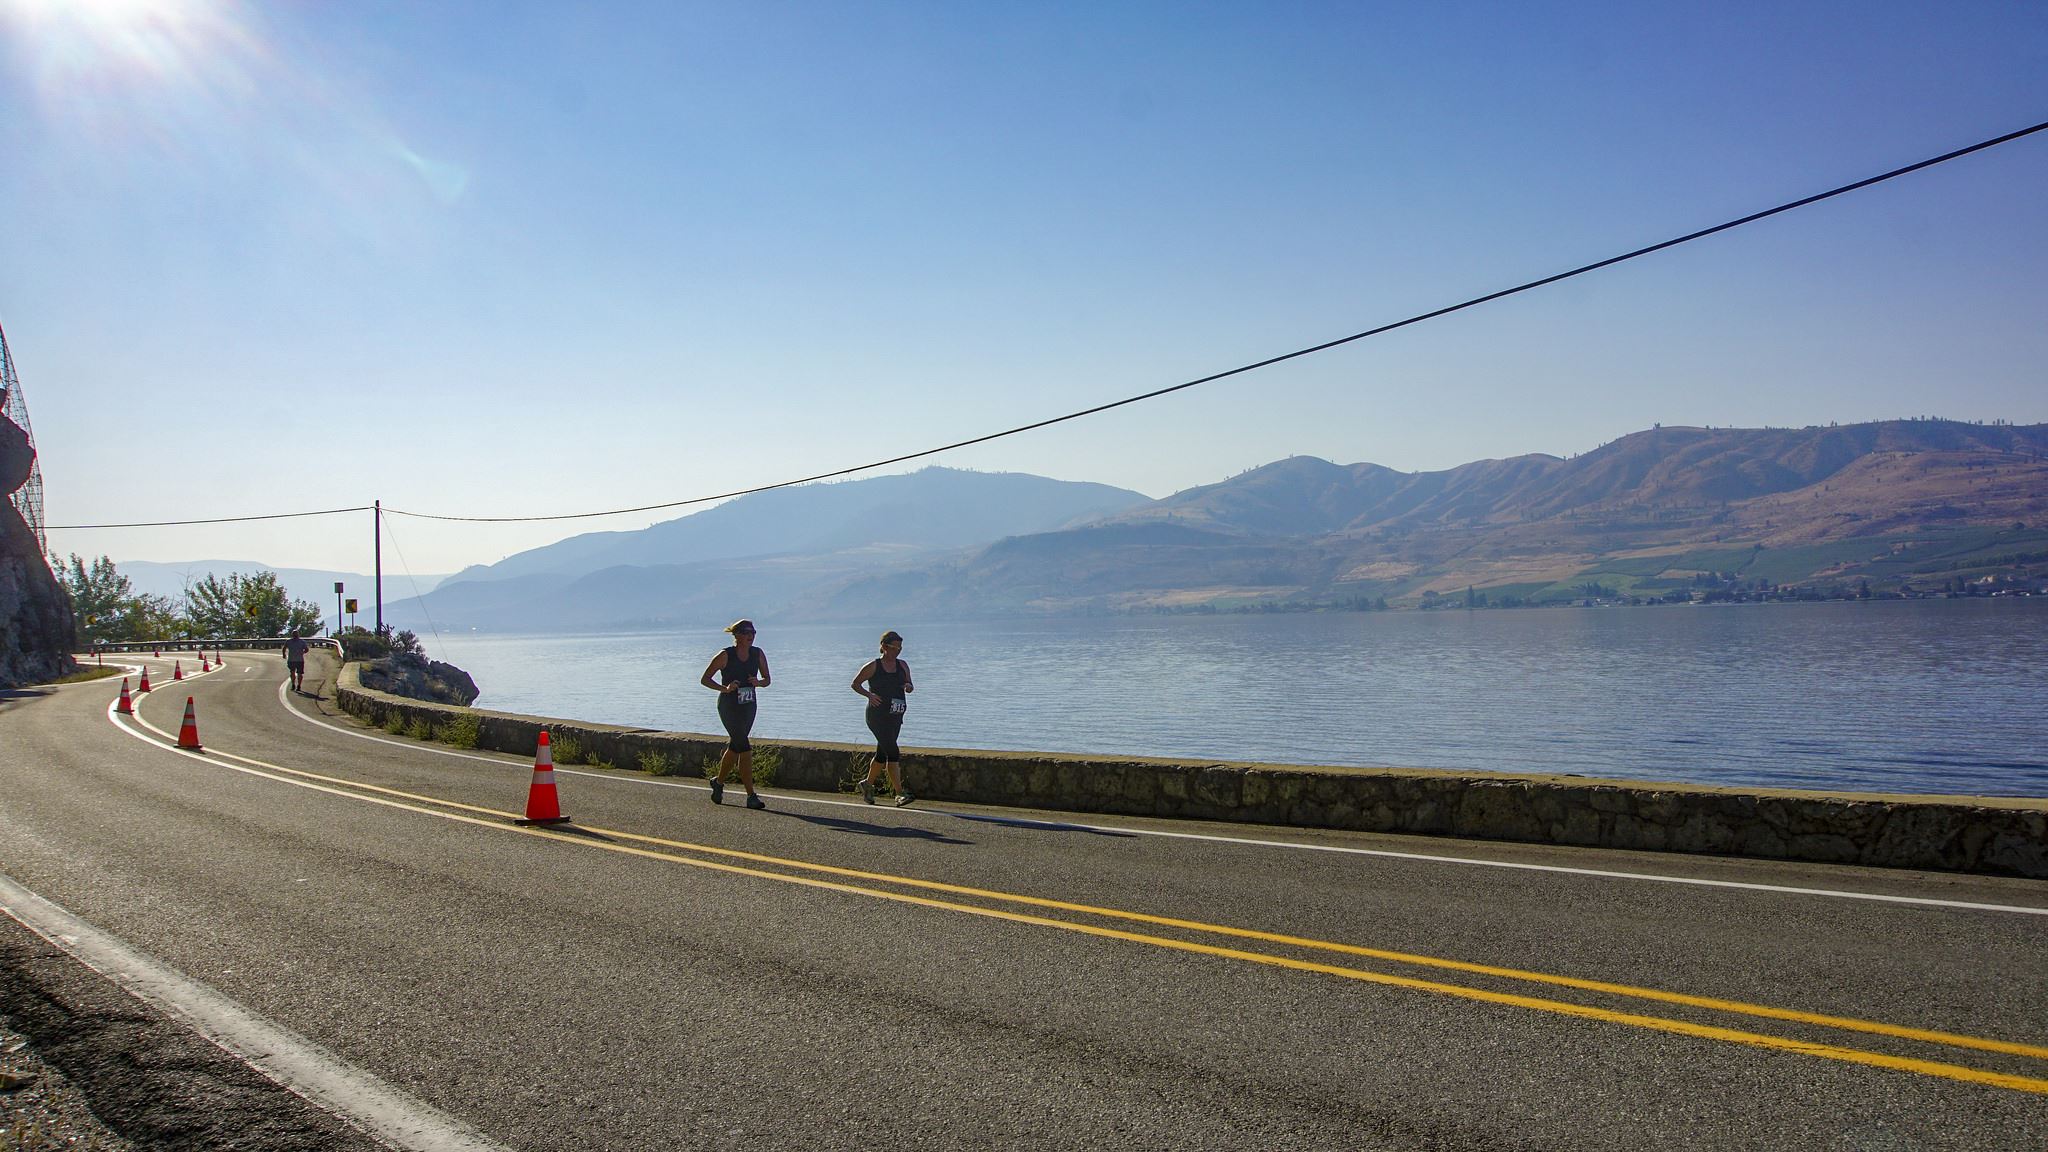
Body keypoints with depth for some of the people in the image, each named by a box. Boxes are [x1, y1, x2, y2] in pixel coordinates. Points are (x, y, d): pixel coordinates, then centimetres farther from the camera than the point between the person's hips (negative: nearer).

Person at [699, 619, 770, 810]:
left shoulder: (758, 654, 1)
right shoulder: (725, 656, -12)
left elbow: (767, 680, 9)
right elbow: (704, 679, -6)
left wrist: (758, 682, -14)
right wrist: (725, 688, -19)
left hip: (748, 707, 6)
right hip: (729, 706, -6)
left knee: (735, 746, 14)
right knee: (744, 747, -13)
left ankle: (719, 782, 37)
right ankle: (751, 796, -11)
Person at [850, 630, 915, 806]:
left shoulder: (903, 666, 9)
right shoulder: (872, 666, -5)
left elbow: (910, 685, 17)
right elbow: (855, 684, 2)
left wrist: (909, 687, -8)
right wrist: (869, 695, -14)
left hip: (895, 717, 6)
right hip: (877, 715, -6)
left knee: (882, 753, 16)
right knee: (893, 752, -16)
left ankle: (867, 784, 37)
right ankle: (899, 794, -18)